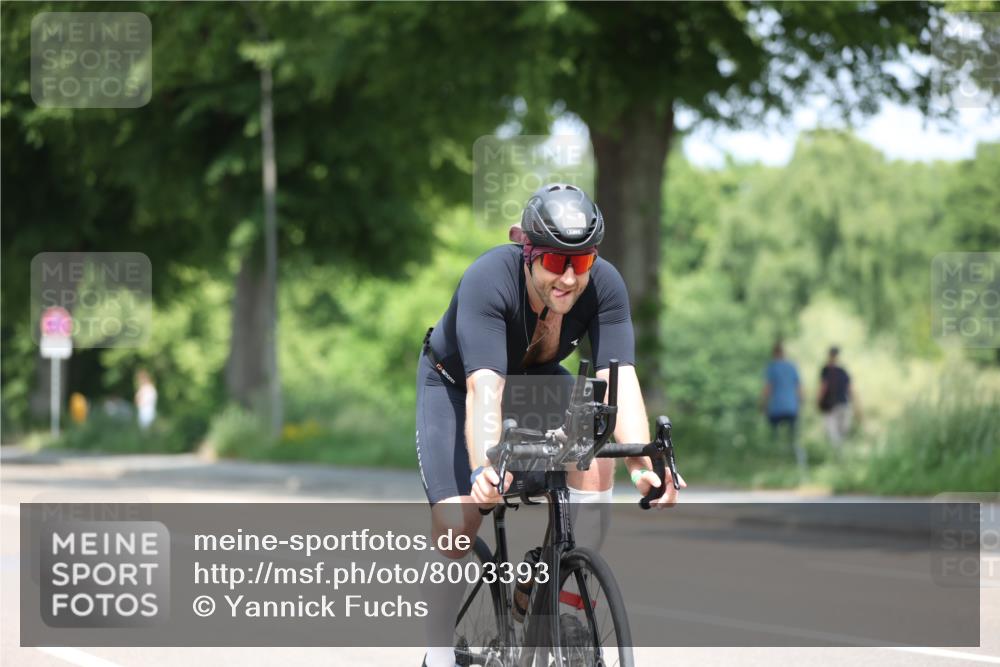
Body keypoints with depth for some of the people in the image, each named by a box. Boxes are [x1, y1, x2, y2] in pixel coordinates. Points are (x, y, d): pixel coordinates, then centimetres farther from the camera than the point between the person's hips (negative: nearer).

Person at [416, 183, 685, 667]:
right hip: (455, 384, -3)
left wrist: (643, 465, -51)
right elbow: (484, 387, -47)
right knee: (457, 523, -18)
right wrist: (485, 468, -63)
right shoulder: (488, 280, -37)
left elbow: (619, 380, -35)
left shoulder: (604, 285, -28)